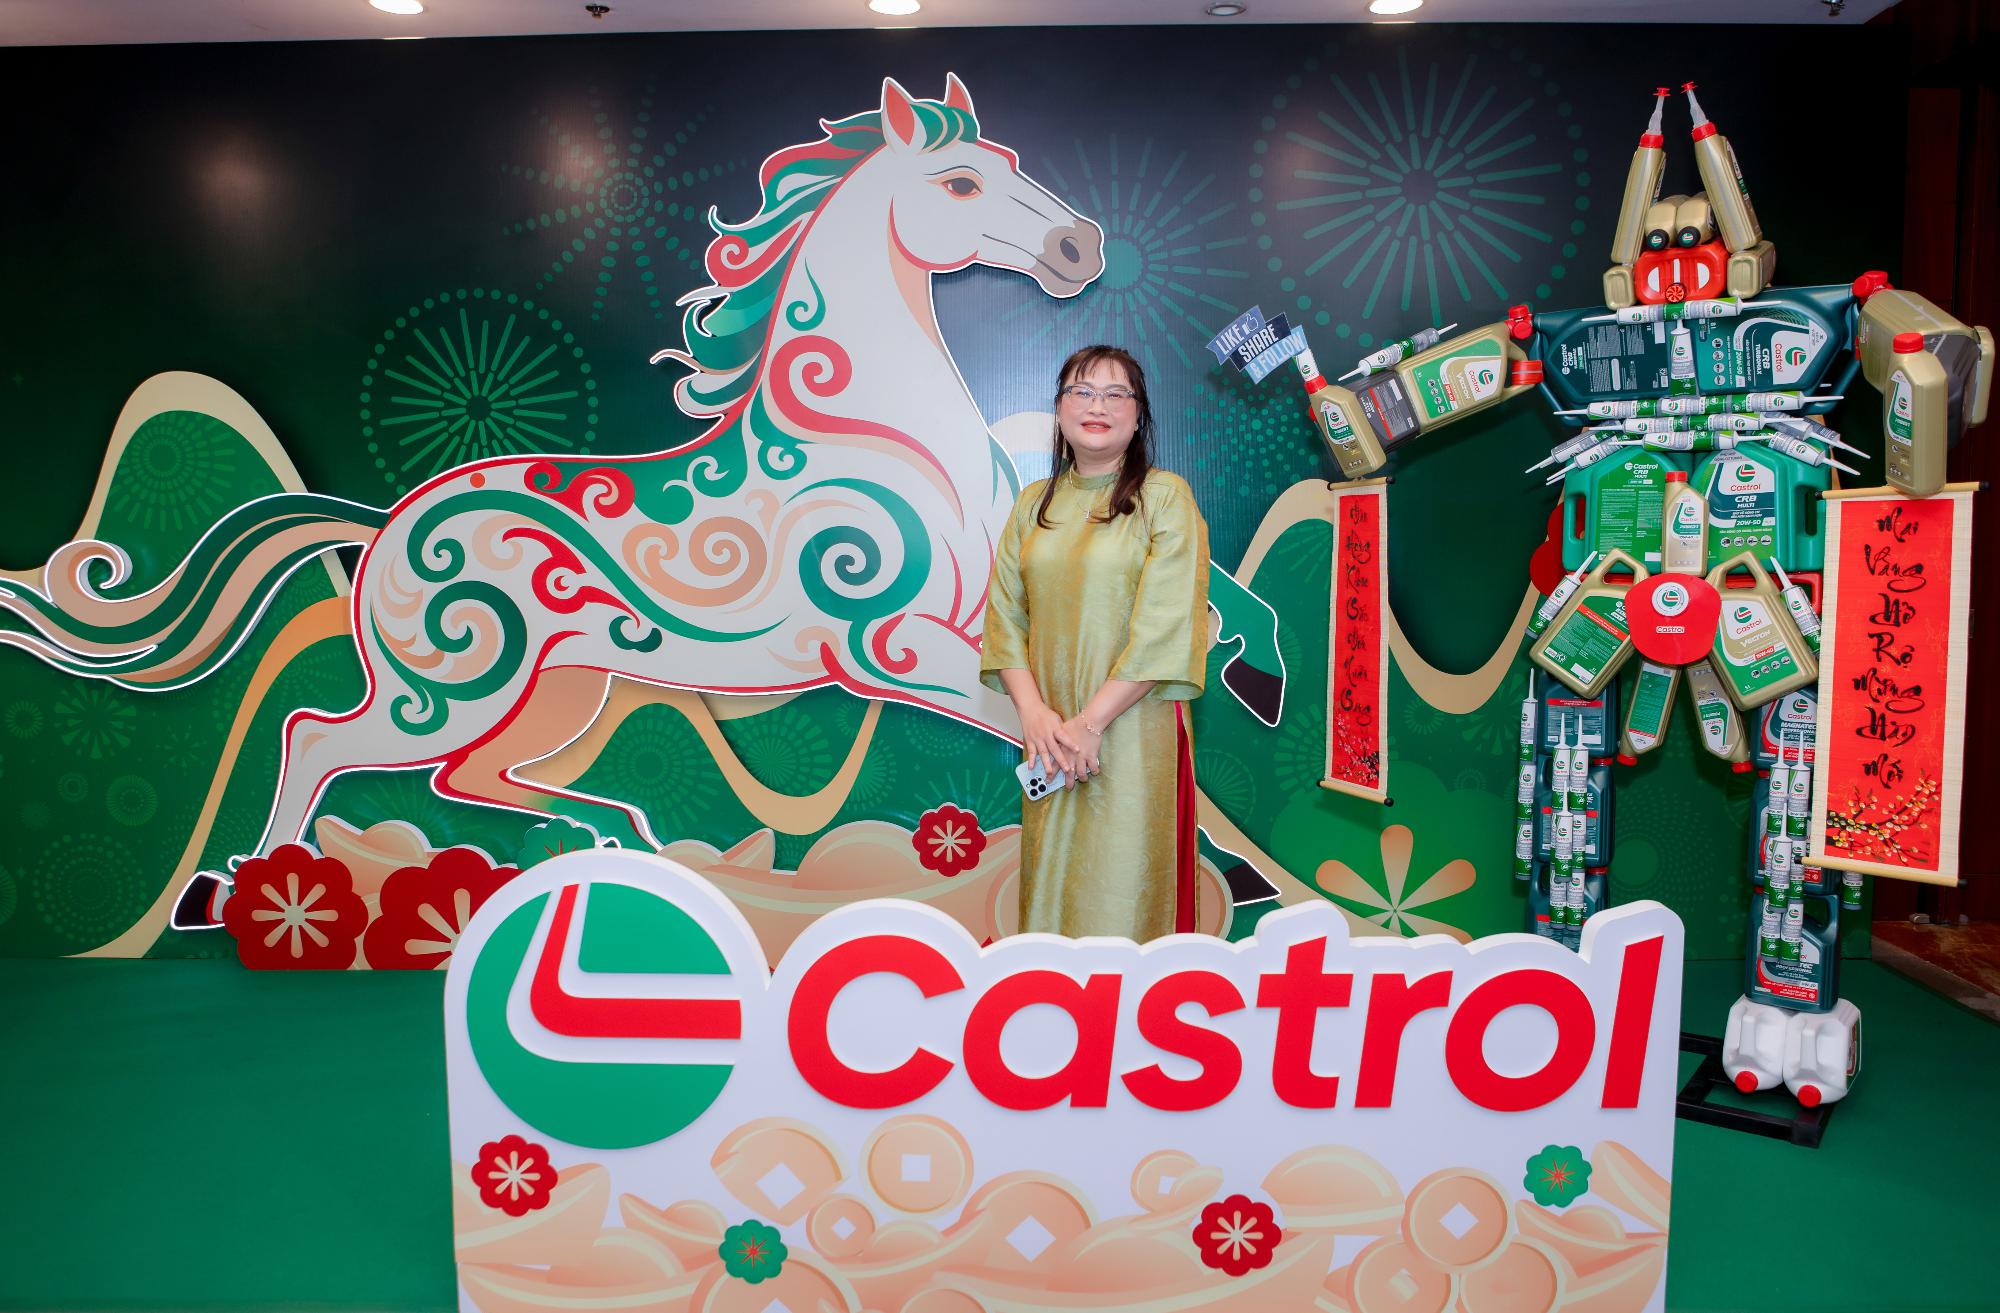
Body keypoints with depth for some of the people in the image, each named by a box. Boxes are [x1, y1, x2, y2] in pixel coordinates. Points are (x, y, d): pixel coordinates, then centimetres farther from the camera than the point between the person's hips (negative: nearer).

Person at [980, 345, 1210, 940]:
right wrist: (1034, 712, -9)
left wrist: (1091, 721, -14)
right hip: (1048, 735, 4)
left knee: (1121, 900, -1)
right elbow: (1004, 612, 6)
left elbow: (1165, 627, -11)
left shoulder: (1166, 497, -2)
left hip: (1133, 730, -4)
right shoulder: (1033, 505, 12)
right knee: (1050, 885, 10)